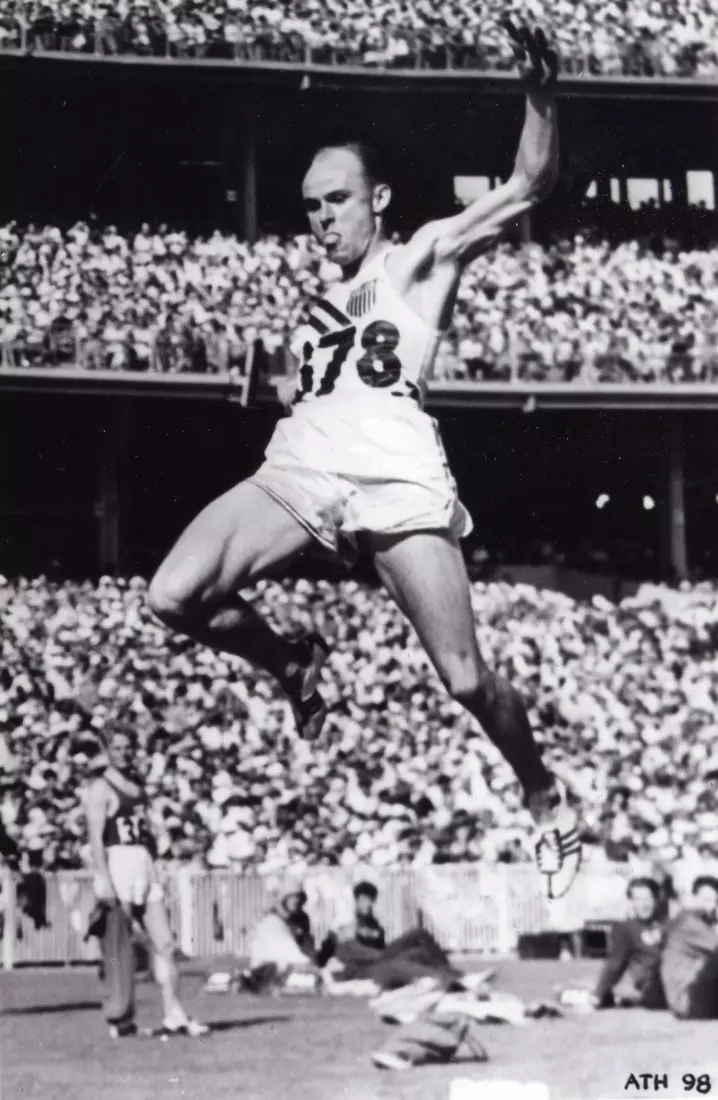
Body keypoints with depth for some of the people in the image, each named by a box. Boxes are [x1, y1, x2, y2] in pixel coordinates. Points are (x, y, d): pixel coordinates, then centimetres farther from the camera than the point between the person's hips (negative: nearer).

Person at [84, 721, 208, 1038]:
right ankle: (120, 1019, 2)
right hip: (117, 866, -8)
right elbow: (96, 838, -14)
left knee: (165, 944, 3)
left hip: (145, 868, 8)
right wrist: (103, 880, -23)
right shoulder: (101, 789, -6)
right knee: (118, 950, -4)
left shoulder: (137, 785, 17)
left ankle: (174, 1016, 4)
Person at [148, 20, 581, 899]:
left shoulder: (424, 258, 14)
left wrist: (540, 92, -12)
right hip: (301, 466, 5)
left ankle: (547, 801, 16)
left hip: (394, 471, -5)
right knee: (173, 598, -17)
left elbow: (529, 186, 2)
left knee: (465, 679, -11)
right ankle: (294, 665, 12)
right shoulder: (321, 297, 29)